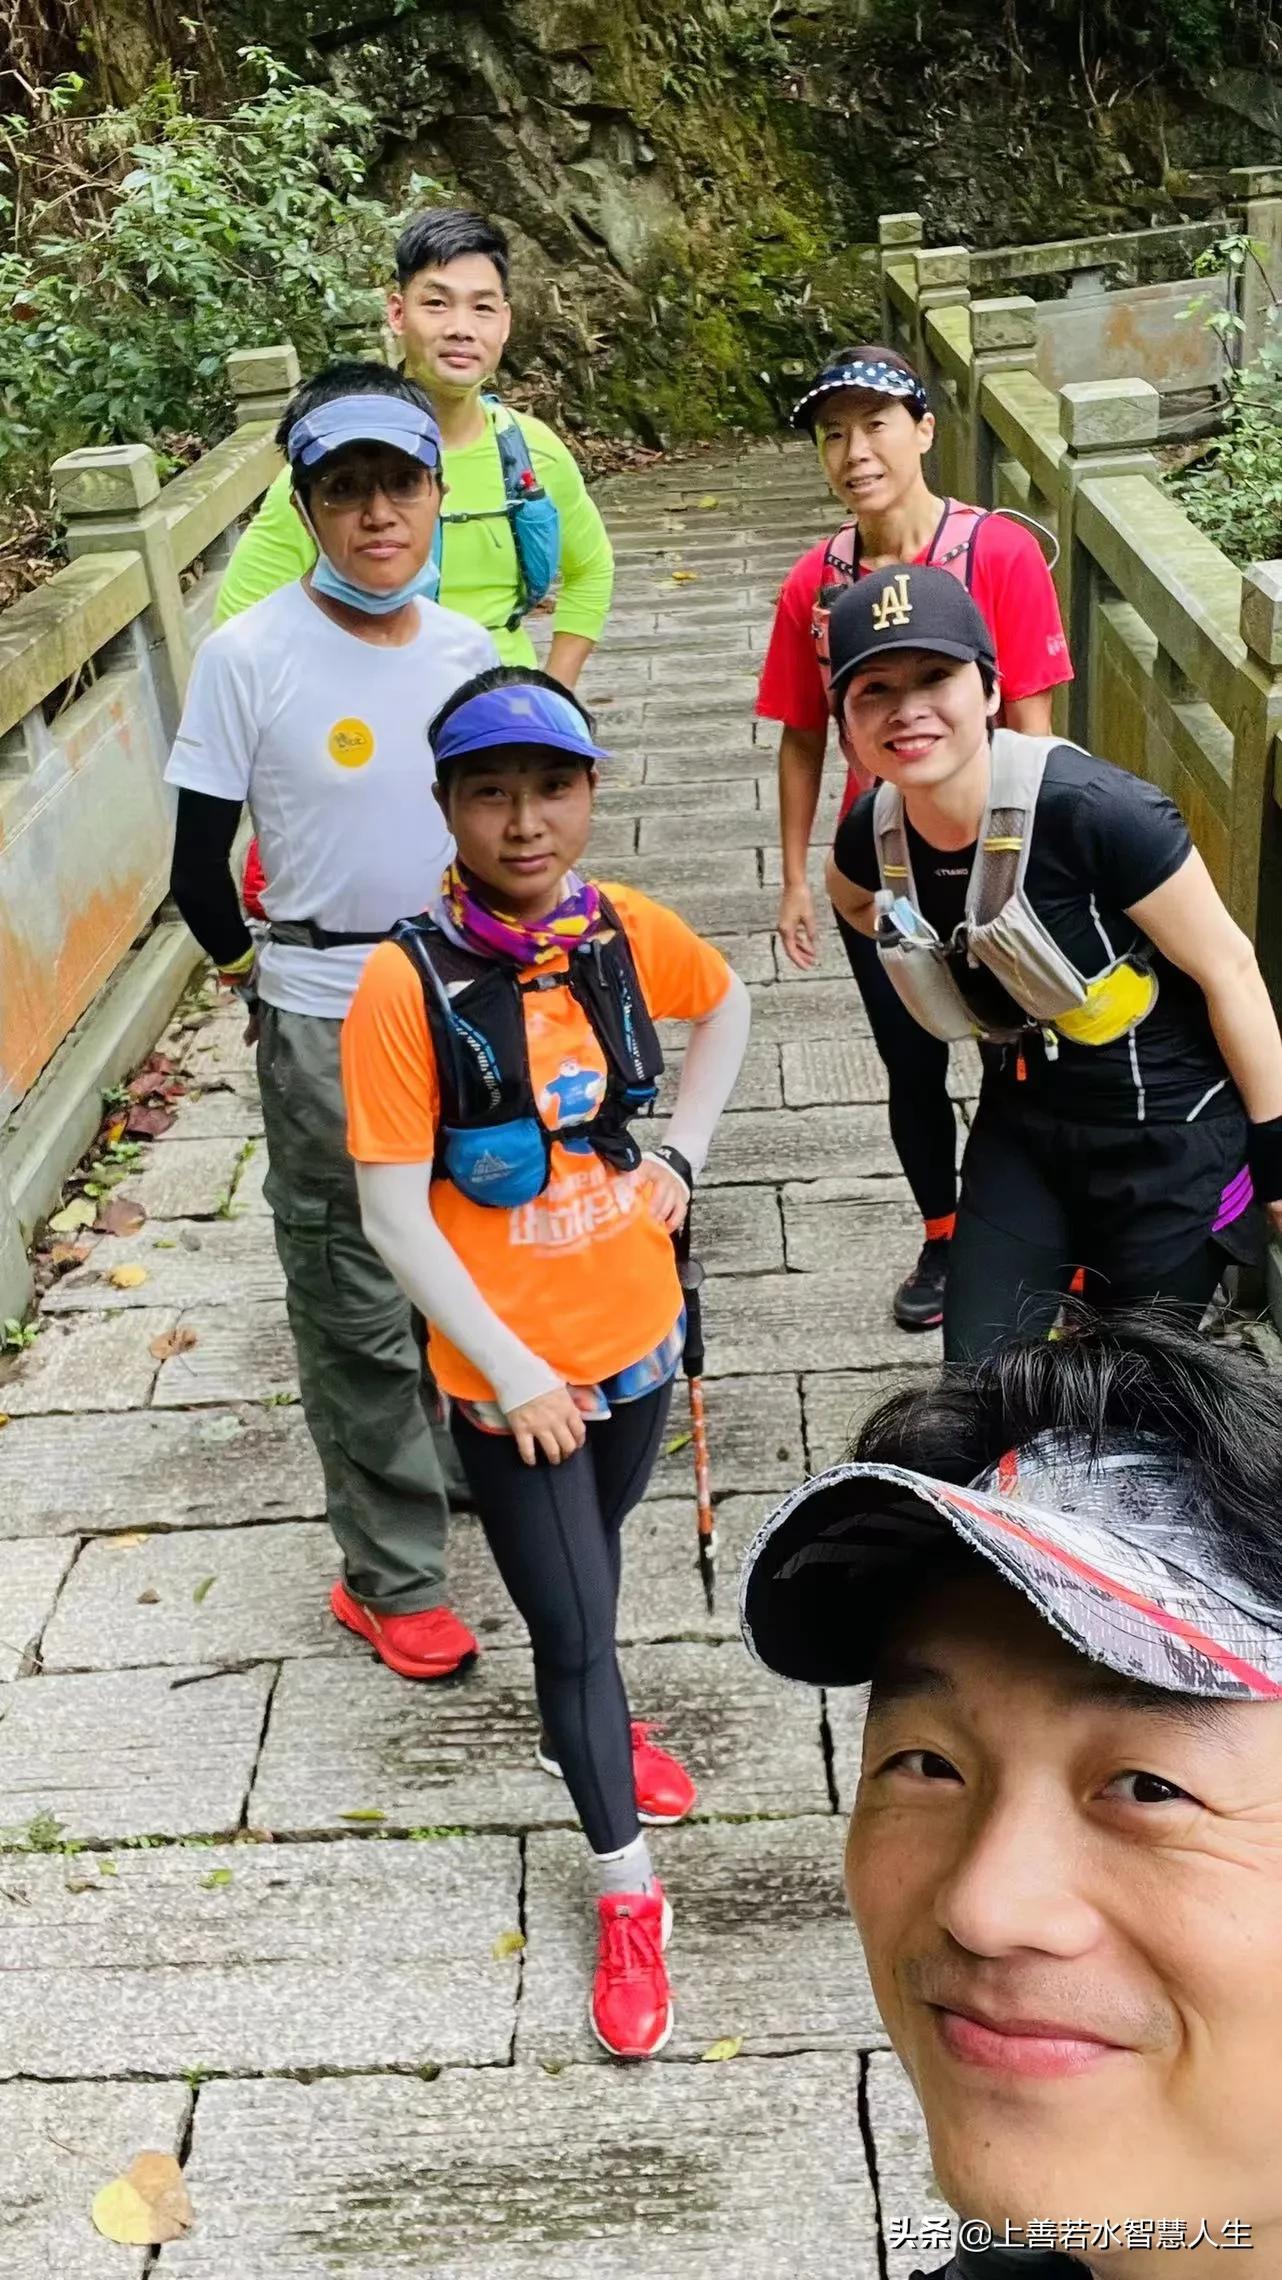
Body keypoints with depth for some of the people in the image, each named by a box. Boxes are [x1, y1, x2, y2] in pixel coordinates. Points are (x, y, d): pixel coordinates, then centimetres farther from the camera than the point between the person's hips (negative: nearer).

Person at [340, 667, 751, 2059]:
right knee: (570, 1621, 7)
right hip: (509, 1373, -4)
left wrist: (682, 1156, 4)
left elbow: (726, 1004, 14)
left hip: (636, 1333, 4)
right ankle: (627, 1894, 27)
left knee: (592, 1561, 27)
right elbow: (393, 1216, -19)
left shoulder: (625, 931, -9)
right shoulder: (407, 983, -23)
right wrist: (514, 1372, -17)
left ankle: (583, 1723, 57)